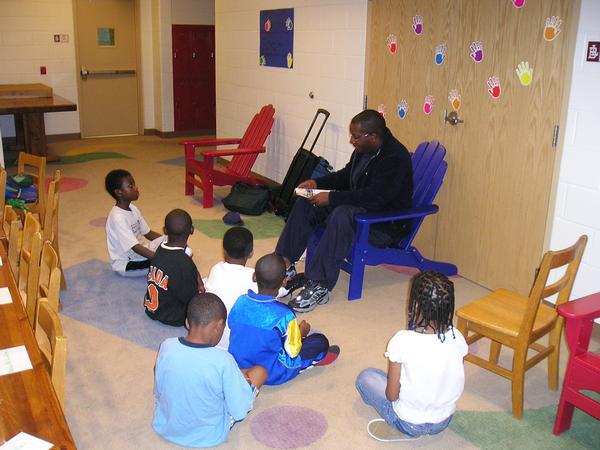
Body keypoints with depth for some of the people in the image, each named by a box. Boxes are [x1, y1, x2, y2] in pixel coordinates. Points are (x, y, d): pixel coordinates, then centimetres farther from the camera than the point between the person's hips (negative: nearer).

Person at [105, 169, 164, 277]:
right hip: (126, 264, -9)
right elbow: (135, 247, -29)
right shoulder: (118, 218, -24)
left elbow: (148, 233, 8)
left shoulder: (133, 208, 3)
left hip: (139, 252, 9)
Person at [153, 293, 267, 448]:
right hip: (208, 436, -4)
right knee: (260, 371, 7)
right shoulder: (223, 361, -29)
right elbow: (240, 412, -19)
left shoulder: (166, 346, -18)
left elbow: (158, 392, -1)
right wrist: (245, 382, 0)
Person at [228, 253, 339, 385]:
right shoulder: (284, 315, -26)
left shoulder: (240, 302, -13)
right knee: (321, 341, 6)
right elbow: (293, 351, -14)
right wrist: (300, 332, 7)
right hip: (269, 375, -5)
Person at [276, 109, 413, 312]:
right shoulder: (363, 149, 4)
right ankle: (284, 264, -7)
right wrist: (317, 183, 2)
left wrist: (331, 198, -28)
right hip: (358, 205, 10)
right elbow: (345, 176, 20)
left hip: (387, 223, -10)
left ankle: (319, 286, -35)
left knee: (342, 214, -38)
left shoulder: (395, 158, -22)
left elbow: (375, 198, -31)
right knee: (306, 203, -1)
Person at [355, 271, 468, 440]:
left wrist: (392, 390, 5)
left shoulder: (402, 341, -28)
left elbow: (391, 395, -18)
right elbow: (456, 385, 0)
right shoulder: (457, 337, -15)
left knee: (365, 376, 16)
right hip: (445, 421, 5)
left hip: (409, 424, -5)